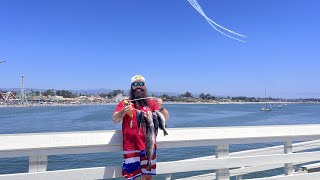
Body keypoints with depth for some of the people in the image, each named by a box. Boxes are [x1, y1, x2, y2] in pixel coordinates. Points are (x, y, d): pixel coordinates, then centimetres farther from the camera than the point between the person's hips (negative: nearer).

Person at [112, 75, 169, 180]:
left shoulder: (151, 103, 7)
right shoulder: (124, 103, 3)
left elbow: (166, 118, 4)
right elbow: (115, 120, -6)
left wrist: (161, 107, -16)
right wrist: (123, 112, -26)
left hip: (148, 146, 2)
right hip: (131, 147, -1)